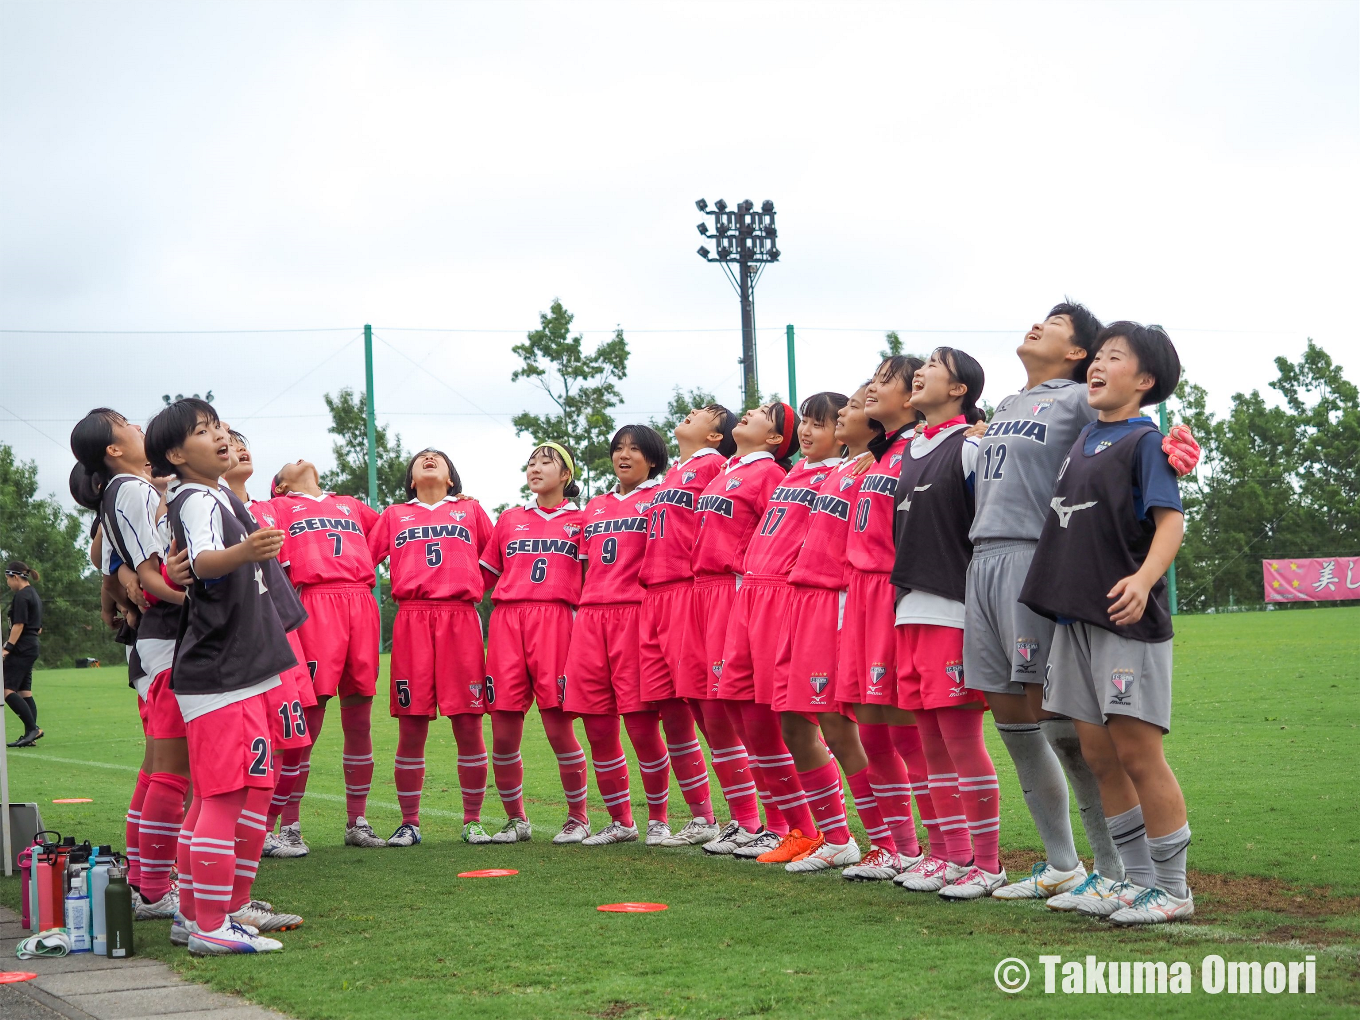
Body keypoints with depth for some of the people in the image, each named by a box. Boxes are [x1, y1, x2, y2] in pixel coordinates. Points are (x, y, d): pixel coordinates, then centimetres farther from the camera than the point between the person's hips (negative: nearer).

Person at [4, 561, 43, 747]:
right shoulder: (34, 595, 18)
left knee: (8, 690, -12)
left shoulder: (21, 596, -12)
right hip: (31, 648, 10)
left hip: (20, 650, -10)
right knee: (25, 692, 9)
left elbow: (18, 625, -18)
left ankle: (33, 728, -18)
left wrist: (7, 648, -19)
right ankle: (30, 735, 5)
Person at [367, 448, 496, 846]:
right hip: (411, 620, 0)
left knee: (468, 726, -3)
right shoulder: (393, 516, 21)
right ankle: (409, 823, 7)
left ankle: (473, 821, 7)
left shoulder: (471, 510, 20)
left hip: (461, 619, 0)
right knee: (411, 728, -2)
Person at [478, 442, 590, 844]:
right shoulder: (509, 519, 21)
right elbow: (484, 575, 24)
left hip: (555, 620, -3)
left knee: (559, 727, -9)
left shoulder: (580, 521, 13)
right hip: (506, 619, 3)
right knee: (503, 732, -1)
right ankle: (516, 820, 14)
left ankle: (578, 817, 6)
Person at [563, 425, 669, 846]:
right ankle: (620, 822, 17)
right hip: (591, 620, 6)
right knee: (598, 729, 4)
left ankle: (658, 819, 7)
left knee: (642, 726, -9)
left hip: (637, 616, -6)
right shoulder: (595, 506, 23)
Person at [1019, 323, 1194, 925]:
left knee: (1137, 752, -6)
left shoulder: (1144, 440, -7)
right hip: (1076, 615, 8)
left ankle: (1173, 888, 4)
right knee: (1098, 754, 10)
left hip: (1126, 615, -8)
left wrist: (1144, 579, -30)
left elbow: (1170, 520, -16)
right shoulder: (1085, 437, 15)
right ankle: (1137, 878, 21)